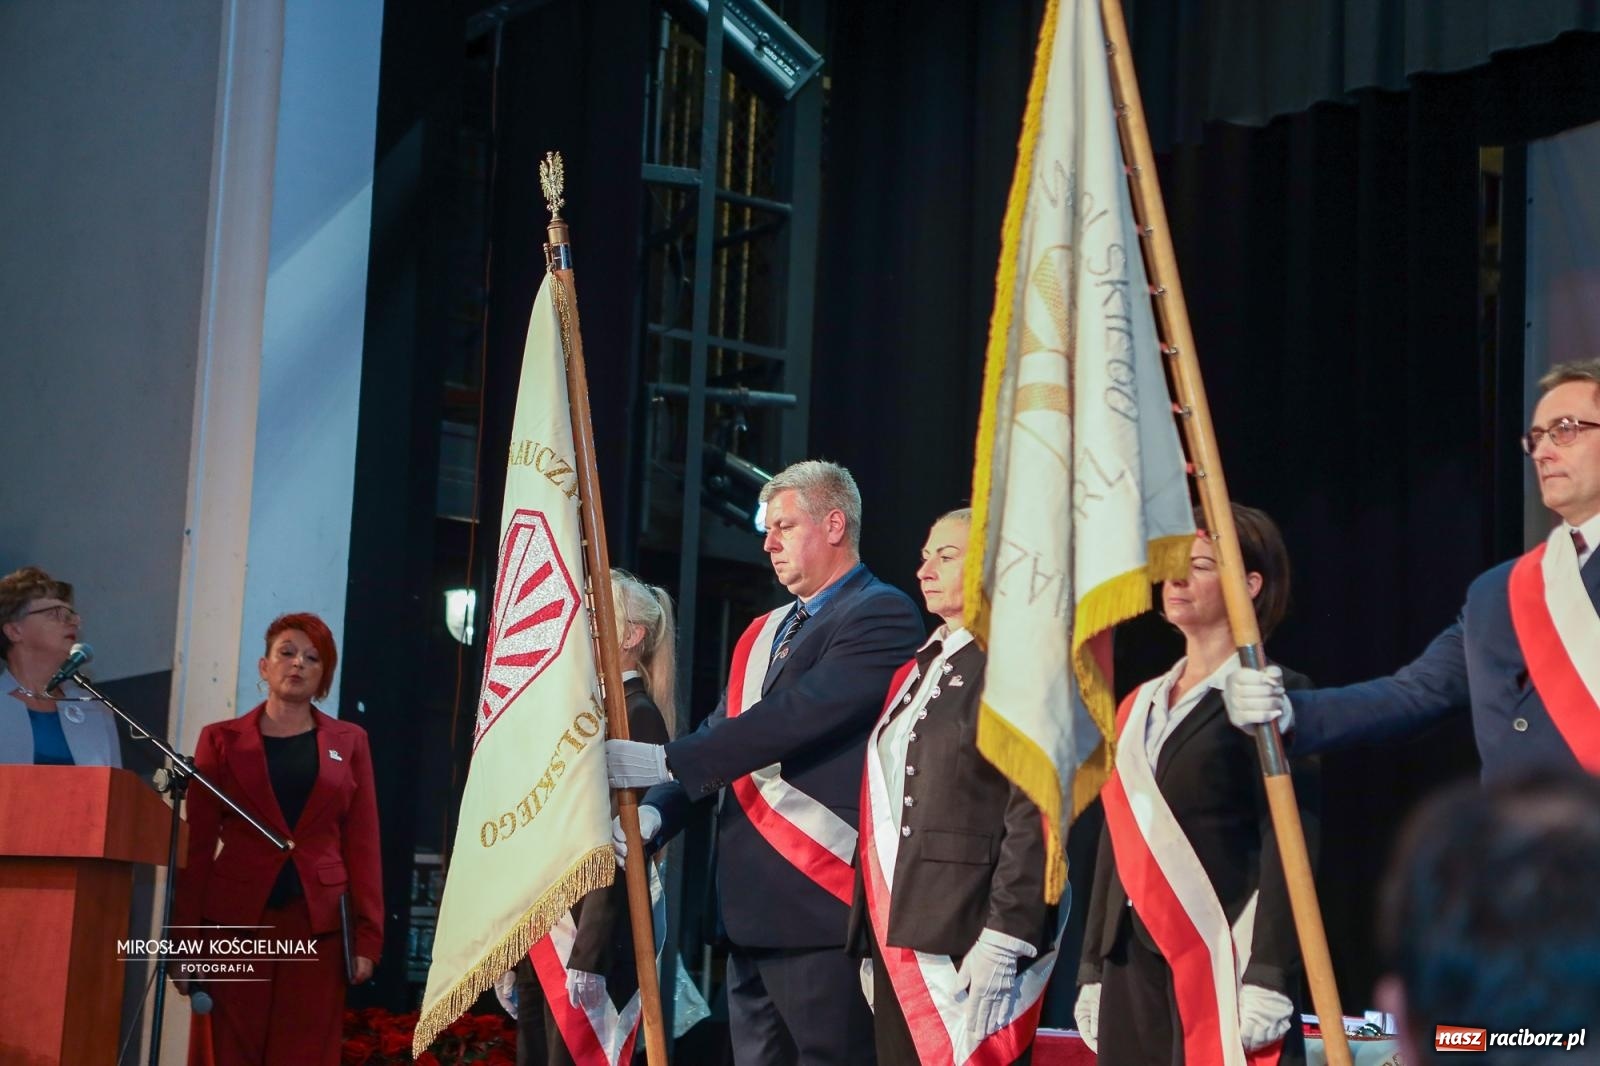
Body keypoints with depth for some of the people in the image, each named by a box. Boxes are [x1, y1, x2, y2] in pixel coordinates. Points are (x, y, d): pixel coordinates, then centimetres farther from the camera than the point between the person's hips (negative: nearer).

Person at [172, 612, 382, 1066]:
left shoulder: (348, 742, 11)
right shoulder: (222, 740, 8)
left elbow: (362, 843, 7)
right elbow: (198, 845, 5)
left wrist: (367, 937, -1)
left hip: (316, 926, 1)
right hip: (235, 922, 0)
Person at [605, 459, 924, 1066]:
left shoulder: (881, 616, -8)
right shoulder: (764, 633, 21)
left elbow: (797, 716, -19)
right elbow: (721, 735, 17)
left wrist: (666, 762, -19)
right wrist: (657, 811, -2)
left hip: (819, 906, -9)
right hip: (752, 909, 9)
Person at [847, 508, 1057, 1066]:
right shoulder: (917, 670, 20)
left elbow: (1035, 814, -13)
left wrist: (1004, 940, -19)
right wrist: (872, 941, 17)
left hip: (966, 938, -8)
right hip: (899, 934, 8)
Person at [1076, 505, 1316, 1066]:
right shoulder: (1140, 705, 18)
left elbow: (1288, 846, -10)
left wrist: (1269, 978, -17)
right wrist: (1092, 971, 15)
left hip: (1222, 956, -6)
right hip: (1135, 963, 6)